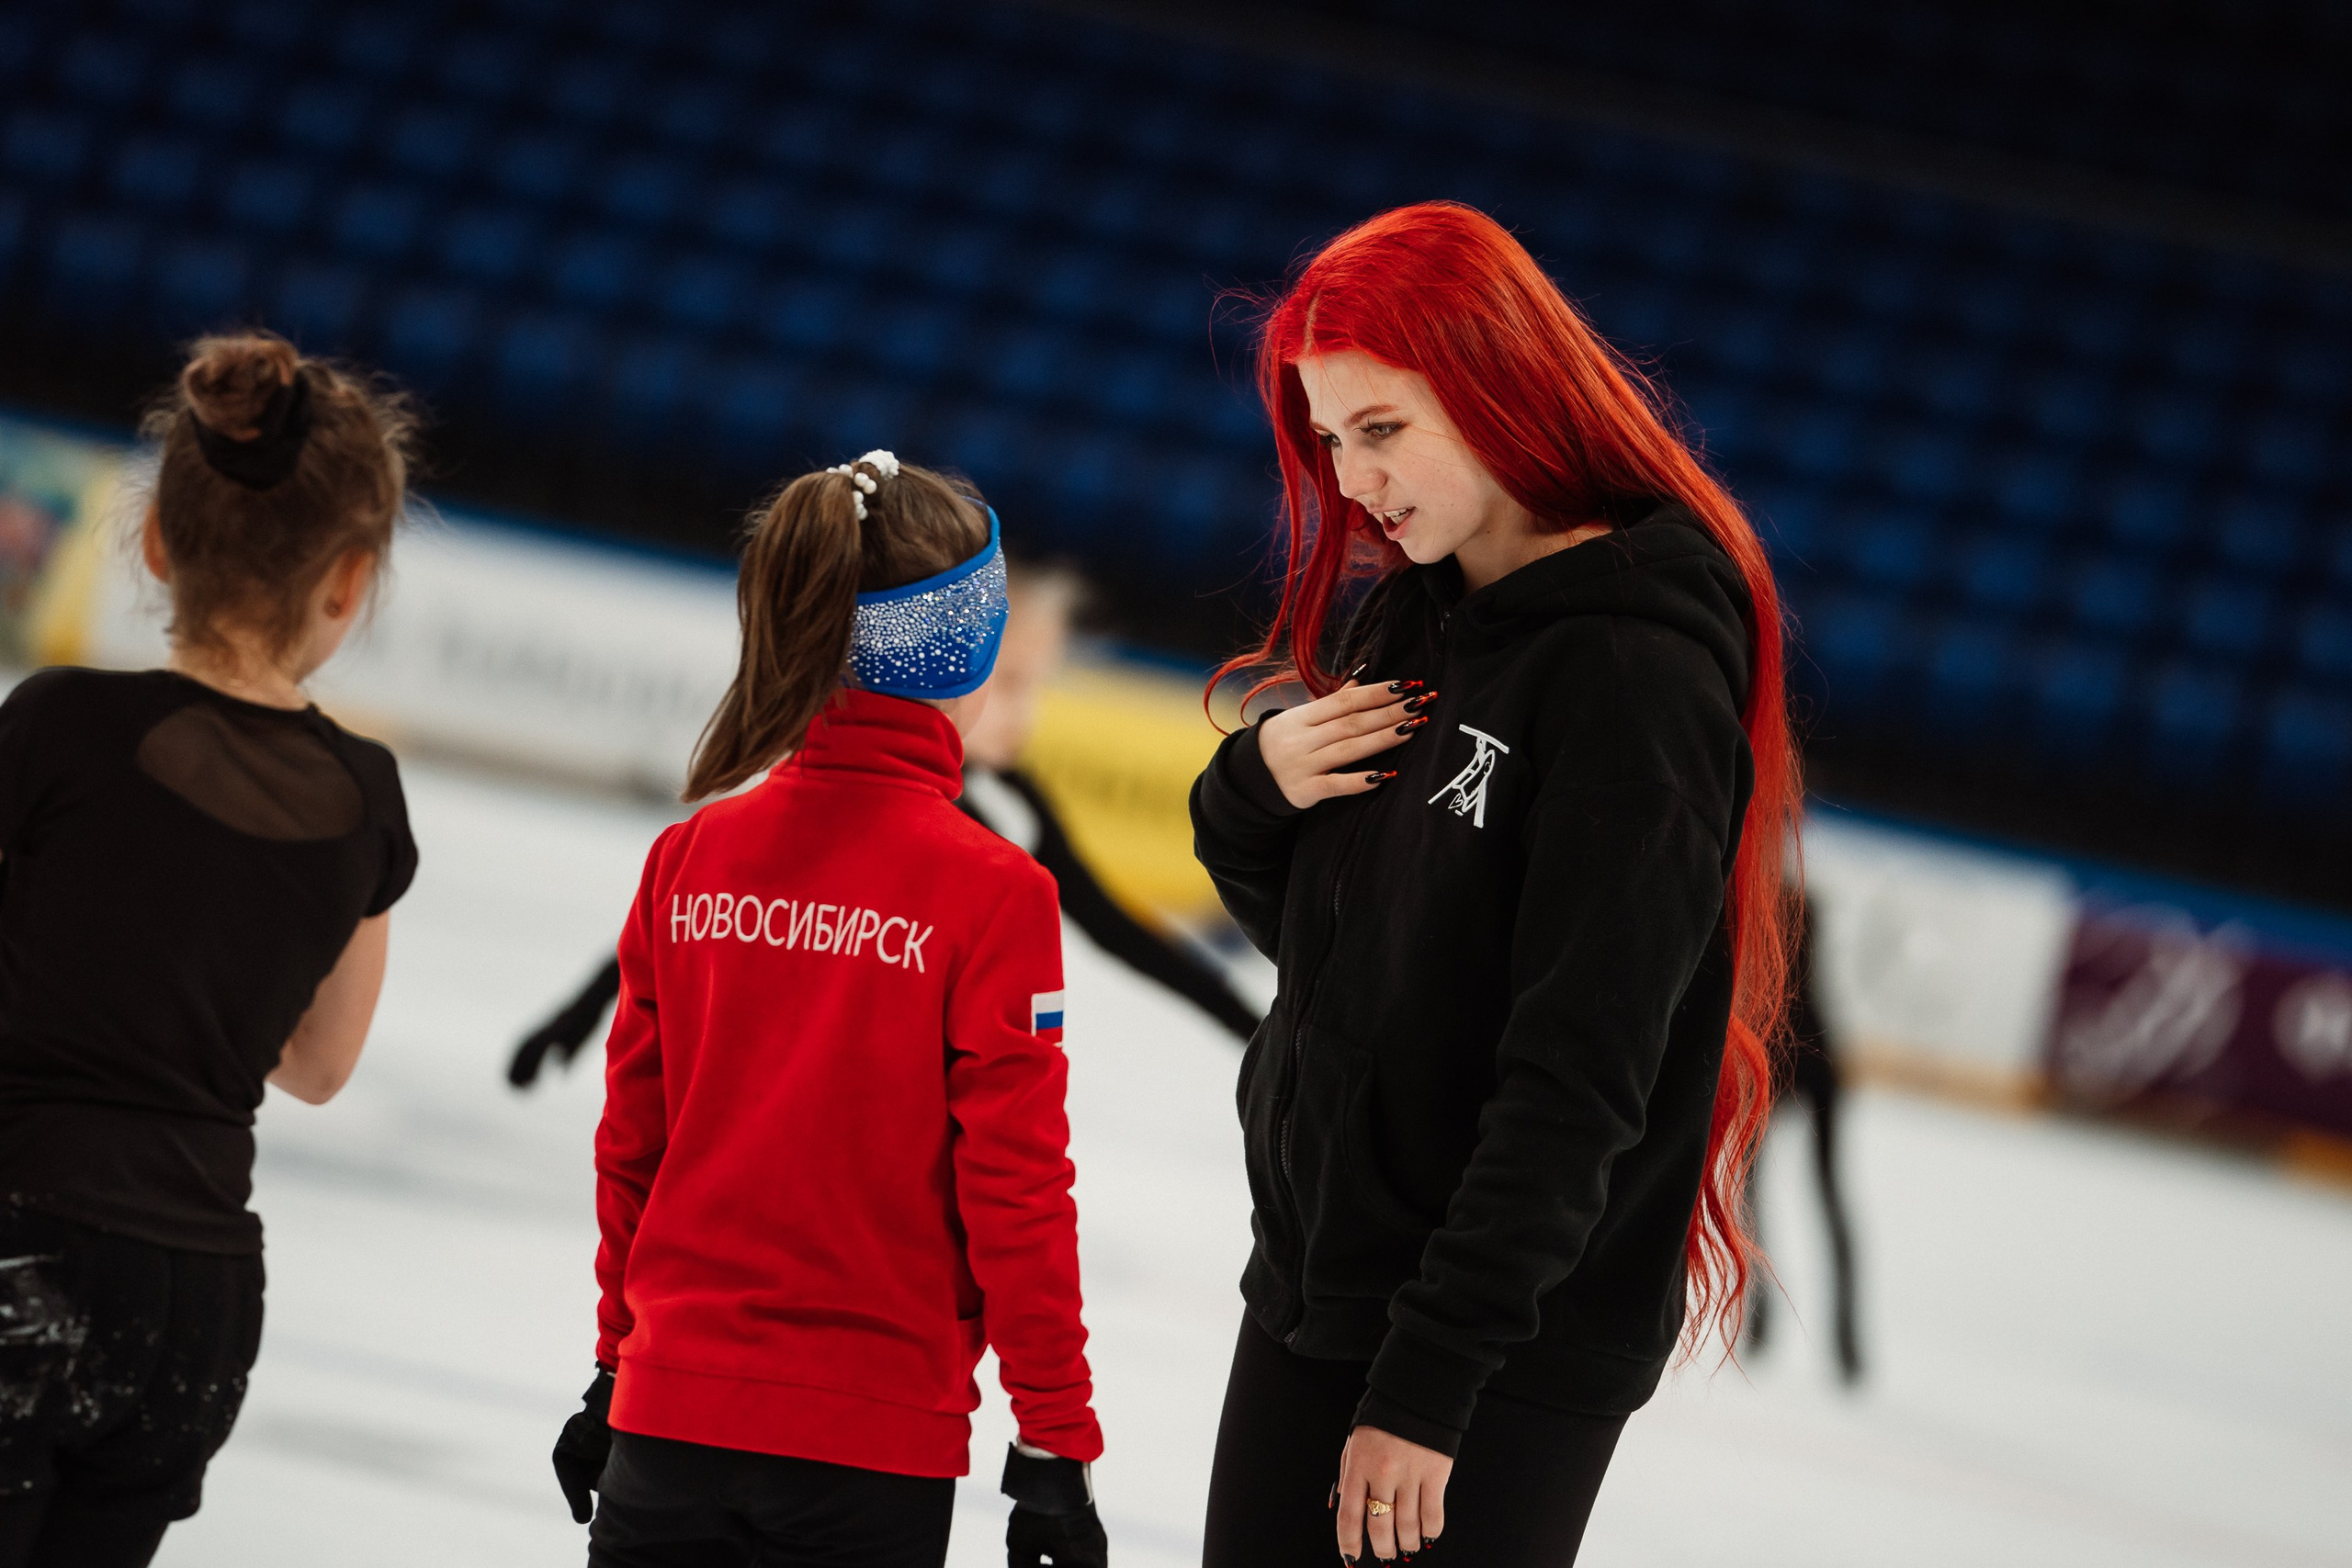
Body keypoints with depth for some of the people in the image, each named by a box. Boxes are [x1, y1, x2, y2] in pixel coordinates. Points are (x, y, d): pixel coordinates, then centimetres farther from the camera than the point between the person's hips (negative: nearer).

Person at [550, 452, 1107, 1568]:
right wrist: (1056, 1439, -3)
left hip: (670, 1417, 3)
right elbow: (1015, 1188, -10)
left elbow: (630, 1147, 8)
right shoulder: (988, 891, -10)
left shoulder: (688, 859, 1)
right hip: (873, 1445, -3)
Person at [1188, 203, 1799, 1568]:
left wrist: (1430, 1378, -22)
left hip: (1511, 1352, -8)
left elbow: (1576, 1082, -21)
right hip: (1310, 1292, 8)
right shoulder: (1410, 616, 8)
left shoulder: (1638, 673, -17)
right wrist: (1250, 791, -4)